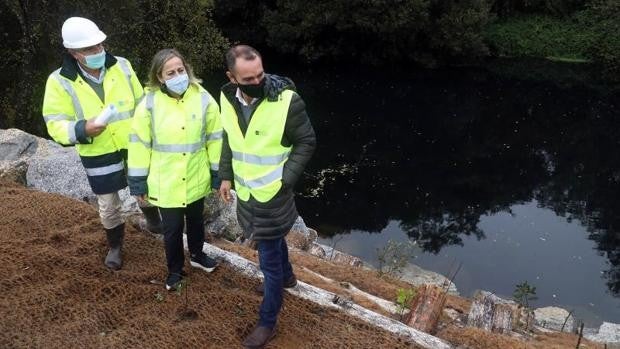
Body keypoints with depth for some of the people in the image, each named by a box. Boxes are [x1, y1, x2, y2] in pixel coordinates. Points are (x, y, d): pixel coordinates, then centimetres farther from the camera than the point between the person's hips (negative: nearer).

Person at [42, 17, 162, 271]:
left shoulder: (122, 66, -6)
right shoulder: (60, 81, -13)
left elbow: (140, 103, 5)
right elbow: (55, 124, -11)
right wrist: (82, 130, -30)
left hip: (135, 147, 2)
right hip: (99, 157, -2)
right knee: (108, 206, 12)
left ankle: (154, 221, 50)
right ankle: (115, 246, 36)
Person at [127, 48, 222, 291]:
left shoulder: (203, 99, -12)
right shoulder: (149, 104, -15)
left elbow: (215, 139, -4)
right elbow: (139, 145, -8)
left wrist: (218, 175, 0)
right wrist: (138, 183, -5)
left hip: (196, 180, 2)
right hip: (165, 184, -1)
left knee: (196, 221, 24)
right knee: (172, 229, 13)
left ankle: (196, 255, 51)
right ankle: (175, 270, 38)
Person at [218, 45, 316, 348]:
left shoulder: (287, 100, -23)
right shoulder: (228, 99, -6)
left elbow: (306, 142, -13)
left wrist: (286, 179, -18)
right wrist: (226, 176, 7)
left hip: (272, 194, -6)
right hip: (246, 191, 6)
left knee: (269, 260, 5)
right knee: (273, 240, 29)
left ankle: (267, 322, 24)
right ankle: (286, 277, 57)